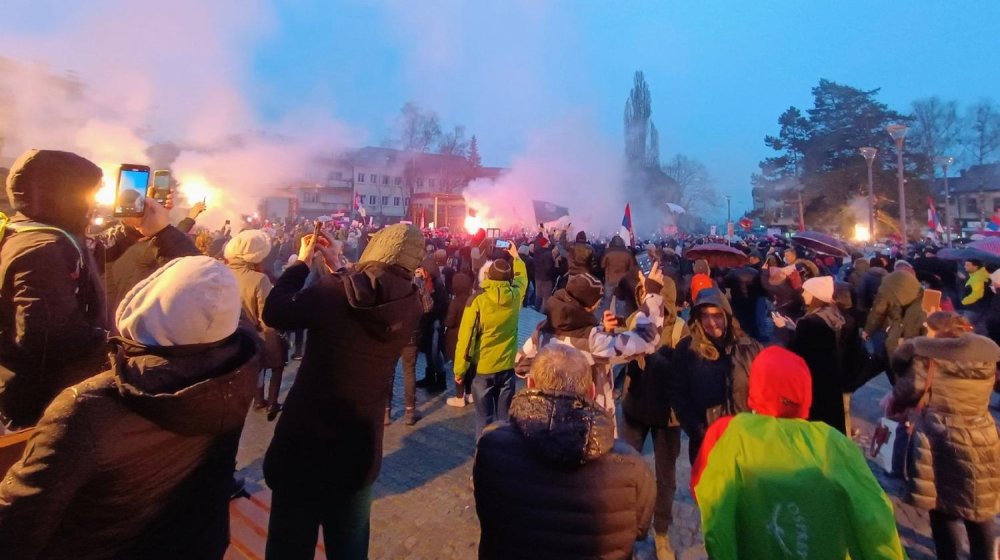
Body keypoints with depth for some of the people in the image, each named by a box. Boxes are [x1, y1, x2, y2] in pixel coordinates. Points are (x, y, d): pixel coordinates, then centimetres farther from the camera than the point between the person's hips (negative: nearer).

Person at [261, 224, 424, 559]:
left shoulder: (332, 291, -19)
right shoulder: (411, 308, -10)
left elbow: (273, 314, -4)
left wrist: (301, 262, 5)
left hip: (303, 440, -2)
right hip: (359, 447, 2)